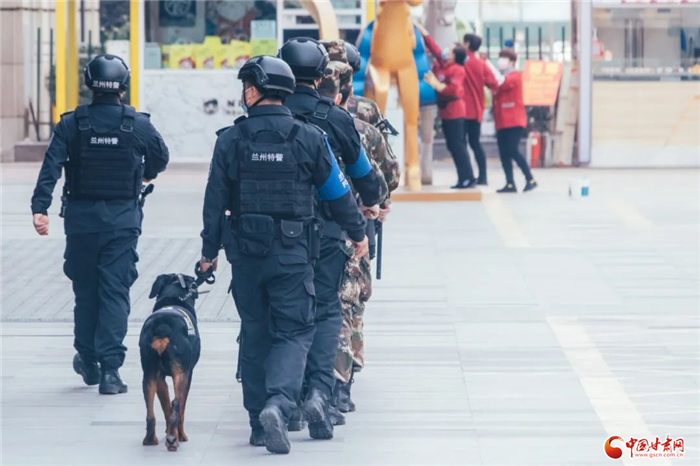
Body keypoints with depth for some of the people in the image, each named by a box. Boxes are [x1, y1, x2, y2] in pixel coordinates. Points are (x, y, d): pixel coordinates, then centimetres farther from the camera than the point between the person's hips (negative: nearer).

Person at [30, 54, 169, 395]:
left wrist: (40, 208, -17)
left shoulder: (71, 124, -4)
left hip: (81, 217, 1)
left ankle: (87, 359, 28)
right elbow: (160, 159, 14)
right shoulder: (138, 125, -3)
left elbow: (51, 167, -13)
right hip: (123, 218, -1)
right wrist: (146, 174, 36)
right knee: (115, 292, -1)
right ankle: (110, 369, -9)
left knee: (85, 290, 16)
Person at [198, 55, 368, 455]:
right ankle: (279, 404, -23)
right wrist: (358, 232, 18)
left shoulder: (231, 140, -3)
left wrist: (210, 250, 8)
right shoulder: (308, 137, -4)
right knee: (293, 332, 2)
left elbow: (216, 199, -1)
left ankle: (259, 423, 16)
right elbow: (337, 191, 3)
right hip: (293, 254, -2)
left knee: (255, 334, 13)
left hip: (245, 253, 2)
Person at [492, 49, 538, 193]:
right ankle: (510, 184, 2)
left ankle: (530, 180, -4)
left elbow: (502, 83, -21)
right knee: (503, 154, 1)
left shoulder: (515, 76, -5)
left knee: (512, 151, -13)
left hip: (514, 121, -8)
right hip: (501, 122, 8)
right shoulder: (502, 76, 18)